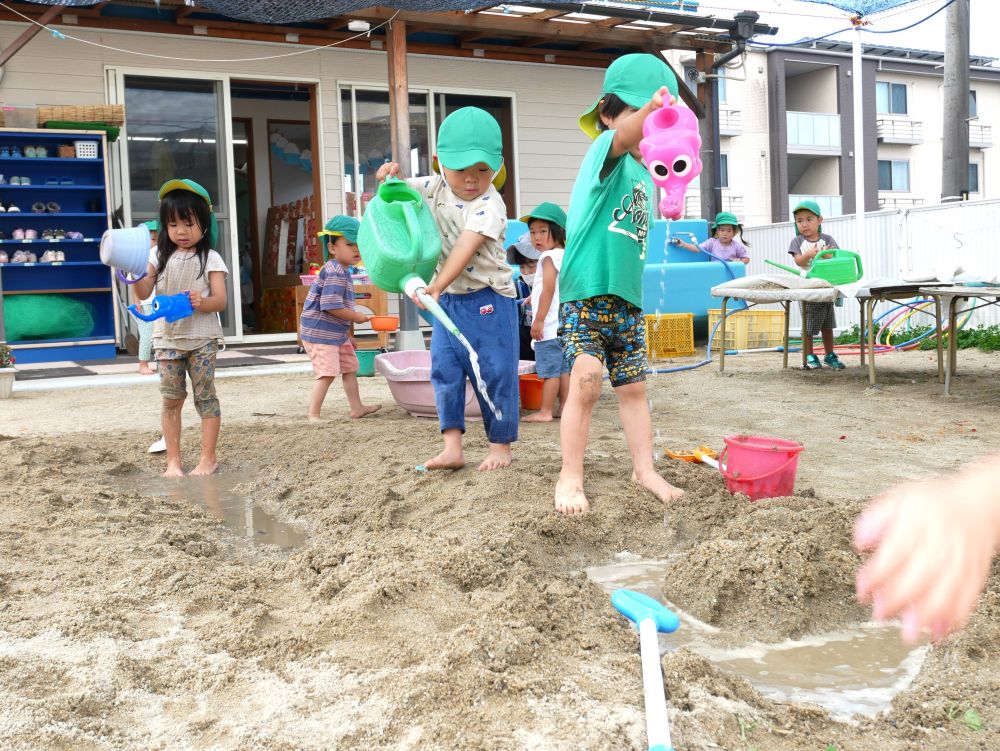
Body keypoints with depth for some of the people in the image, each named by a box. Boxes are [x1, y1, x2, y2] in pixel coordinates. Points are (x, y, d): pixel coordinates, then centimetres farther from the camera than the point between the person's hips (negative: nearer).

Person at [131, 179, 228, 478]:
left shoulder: (210, 259, -2)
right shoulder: (159, 255, 6)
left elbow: (220, 300, -7)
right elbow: (143, 294, -1)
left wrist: (201, 302, -27)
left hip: (201, 338, -3)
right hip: (167, 337, 3)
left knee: (205, 396, 0)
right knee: (171, 400, 4)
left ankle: (208, 458, 7)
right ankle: (173, 461, 11)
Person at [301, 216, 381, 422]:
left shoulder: (343, 272, 12)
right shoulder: (334, 273, -20)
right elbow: (331, 307, -27)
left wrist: (347, 333, 23)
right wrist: (357, 317, -15)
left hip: (337, 334, 11)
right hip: (320, 334, -11)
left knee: (350, 368, 17)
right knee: (327, 374, -12)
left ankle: (357, 408, 28)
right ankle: (313, 414, -5)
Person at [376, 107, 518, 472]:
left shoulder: (489, 205, -20)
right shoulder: (434, 187, 1)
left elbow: (466, 248, -32)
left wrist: (437, 284, -43)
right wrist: (391, 174, -7)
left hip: (488, 300, -6)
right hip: (447, 298, 6)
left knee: (495, 372, 1)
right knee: (444, 370, 4)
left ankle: (501, 445, 14)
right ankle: (452, 447, 8)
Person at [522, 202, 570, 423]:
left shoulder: (549, 257, -12)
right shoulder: (564, 255, 16)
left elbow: (548, 289, -19)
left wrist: (539, 320, -18)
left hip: (550, 325, -10)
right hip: (563, 323, 10)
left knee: (550, 370, -6)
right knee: (562, 367, 12)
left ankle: (545, 411, -3)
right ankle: (564, 407, 16)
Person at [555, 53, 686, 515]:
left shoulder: (644, 176, 16)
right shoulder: (604, 151, -7)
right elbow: (623, 138, -33)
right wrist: (647, 109, -50)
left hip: (627, 299, 8)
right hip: (586, 294, -7)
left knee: (633, 388, 12)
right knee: (586, 384, -12)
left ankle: (645, 470, 24)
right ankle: (570, 479, 1)